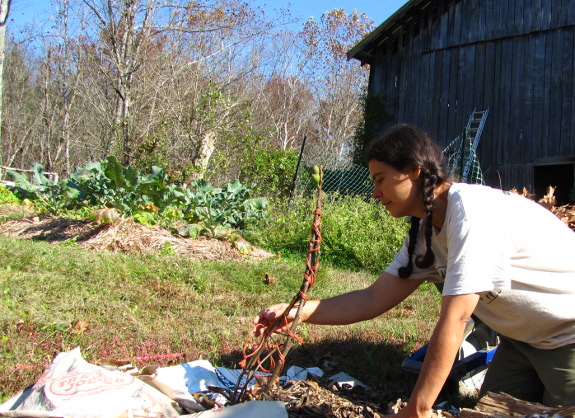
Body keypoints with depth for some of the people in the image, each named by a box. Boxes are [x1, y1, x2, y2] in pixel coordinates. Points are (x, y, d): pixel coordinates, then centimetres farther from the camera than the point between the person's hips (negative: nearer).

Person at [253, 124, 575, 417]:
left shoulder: (471, 208, -31)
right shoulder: (424, 235, -4)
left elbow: (454, 319, -32)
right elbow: (375, 299, -5)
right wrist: (298, 312, -15)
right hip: (524, 339, 7)